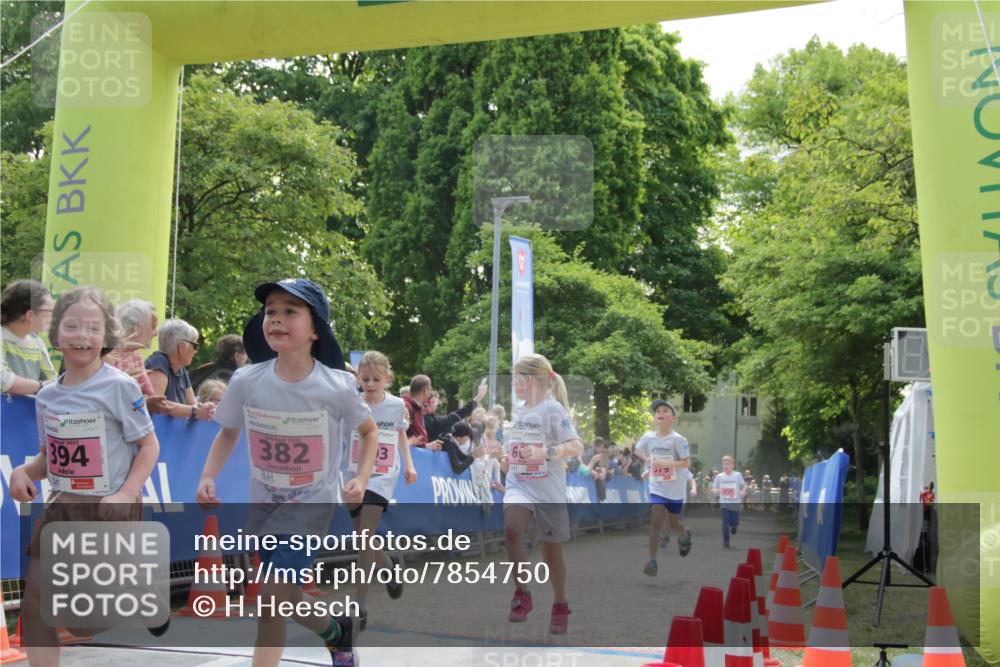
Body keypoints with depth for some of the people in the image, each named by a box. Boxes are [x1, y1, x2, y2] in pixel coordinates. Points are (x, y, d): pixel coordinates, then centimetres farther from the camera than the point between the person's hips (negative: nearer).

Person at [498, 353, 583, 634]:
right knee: (511, 529, -26)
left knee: (551, 551, 9)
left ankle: (560, 605, 32)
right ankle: (522, 593, -12)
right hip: (519, 486, 4)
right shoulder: (517, 411, 8)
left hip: (549, 491, -4)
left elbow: (576, 446, -19)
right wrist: (506, 458, 7)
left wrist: (546, 453, -32)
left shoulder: (552, 409, -11)